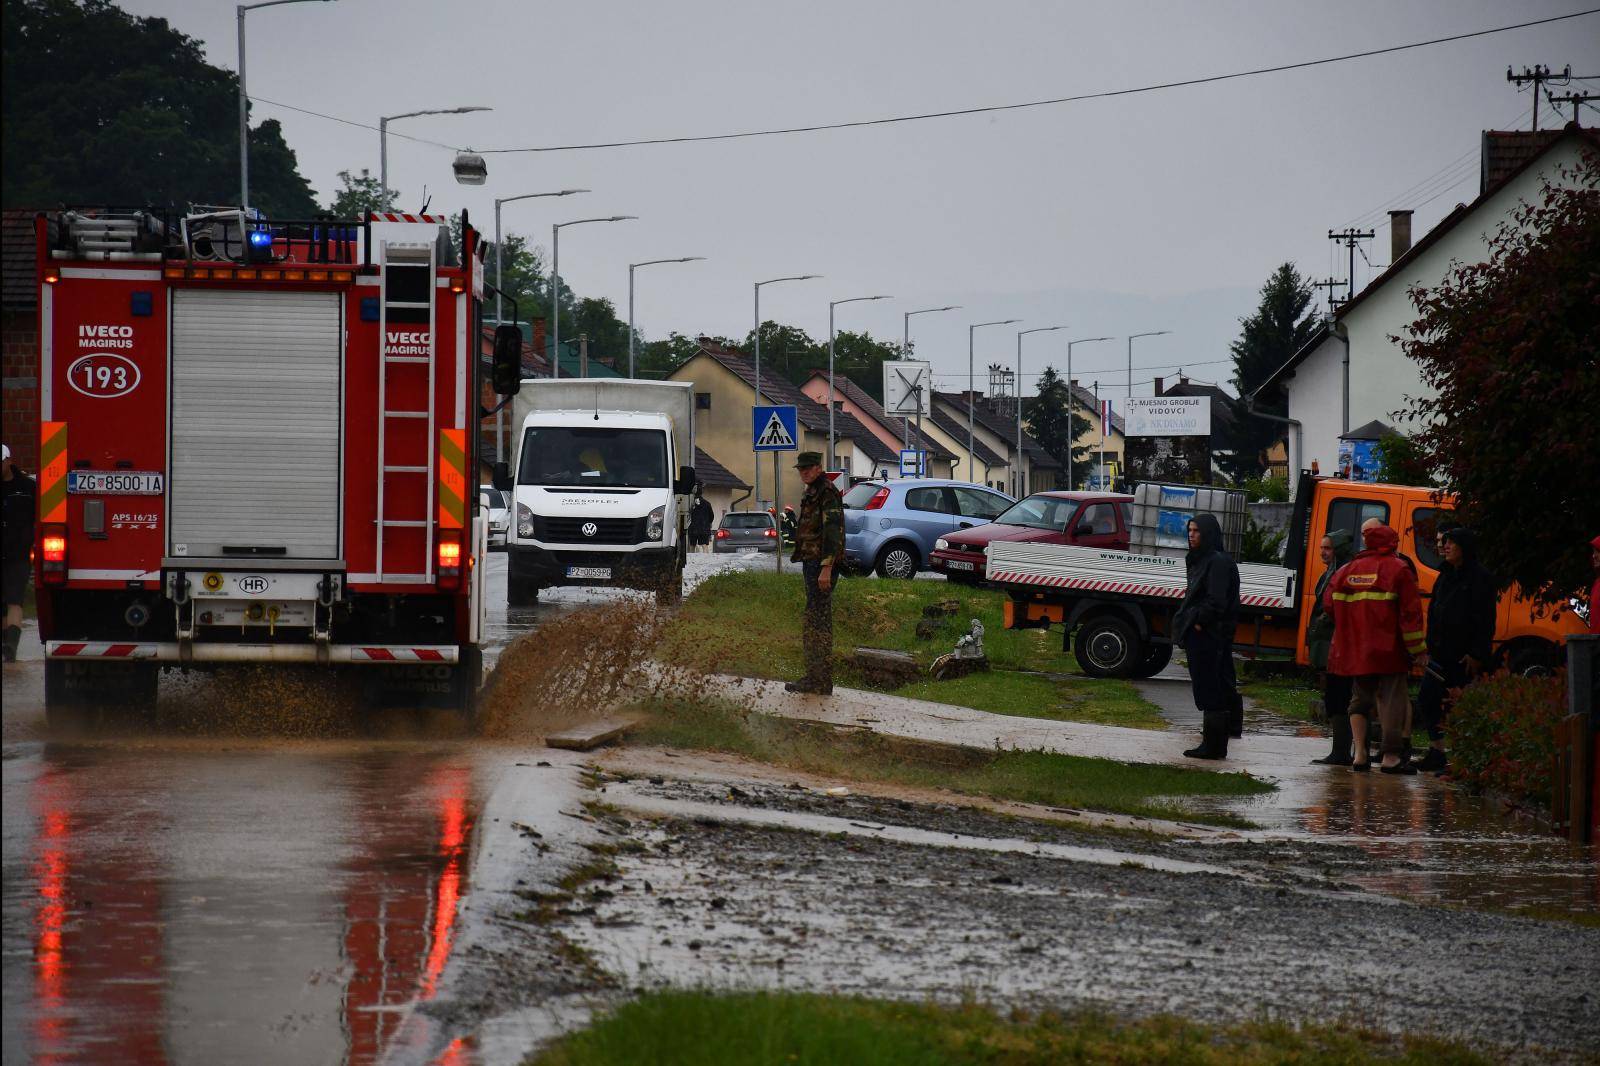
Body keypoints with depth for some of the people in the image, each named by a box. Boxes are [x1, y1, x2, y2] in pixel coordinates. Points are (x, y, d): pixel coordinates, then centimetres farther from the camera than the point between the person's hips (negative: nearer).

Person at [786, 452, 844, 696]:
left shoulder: (827, 493, -13)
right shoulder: (812, 493, 19)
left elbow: (832, 531, -21)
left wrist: (826, 568, -26)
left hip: (821, 564, -11)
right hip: (812, 564, 11)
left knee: (818, 622, -11)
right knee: (816, 621, 12)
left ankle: (820, 682, -12)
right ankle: (816, 678, 16)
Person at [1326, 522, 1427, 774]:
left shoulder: (1347, 570, 9)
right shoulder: (1398, 570, -6)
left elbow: (1328, 604, 9)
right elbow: (1410, 612, -10)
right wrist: (1418, 649, -8)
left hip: (1354, 649, 5)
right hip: (1388, 650, -5)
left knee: (1360, 697, 14)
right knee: (1392, 699, 0)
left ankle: (1360, 753, 5)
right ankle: (1391, 757, -3)